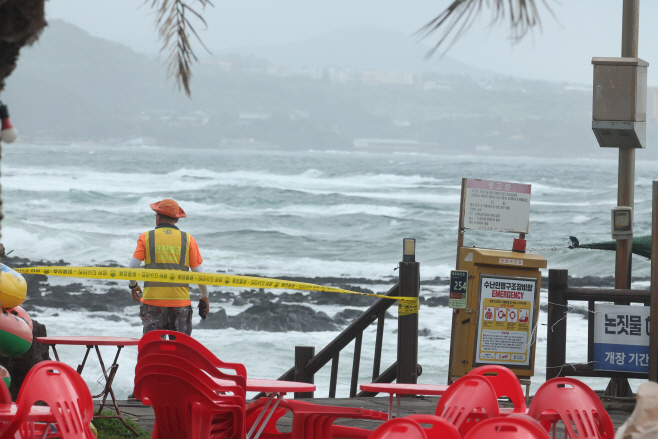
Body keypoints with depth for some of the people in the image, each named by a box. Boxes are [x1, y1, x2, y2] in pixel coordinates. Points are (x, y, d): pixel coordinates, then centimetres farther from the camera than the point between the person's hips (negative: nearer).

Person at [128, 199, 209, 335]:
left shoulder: (147, 237, 2)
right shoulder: (188, 239, 3)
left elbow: (133, 267, -2)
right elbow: (198, 272, 3)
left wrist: (133, 285, 17)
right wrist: (205, 296, 15)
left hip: (152, 300, -1)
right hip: (180, 302, 1)